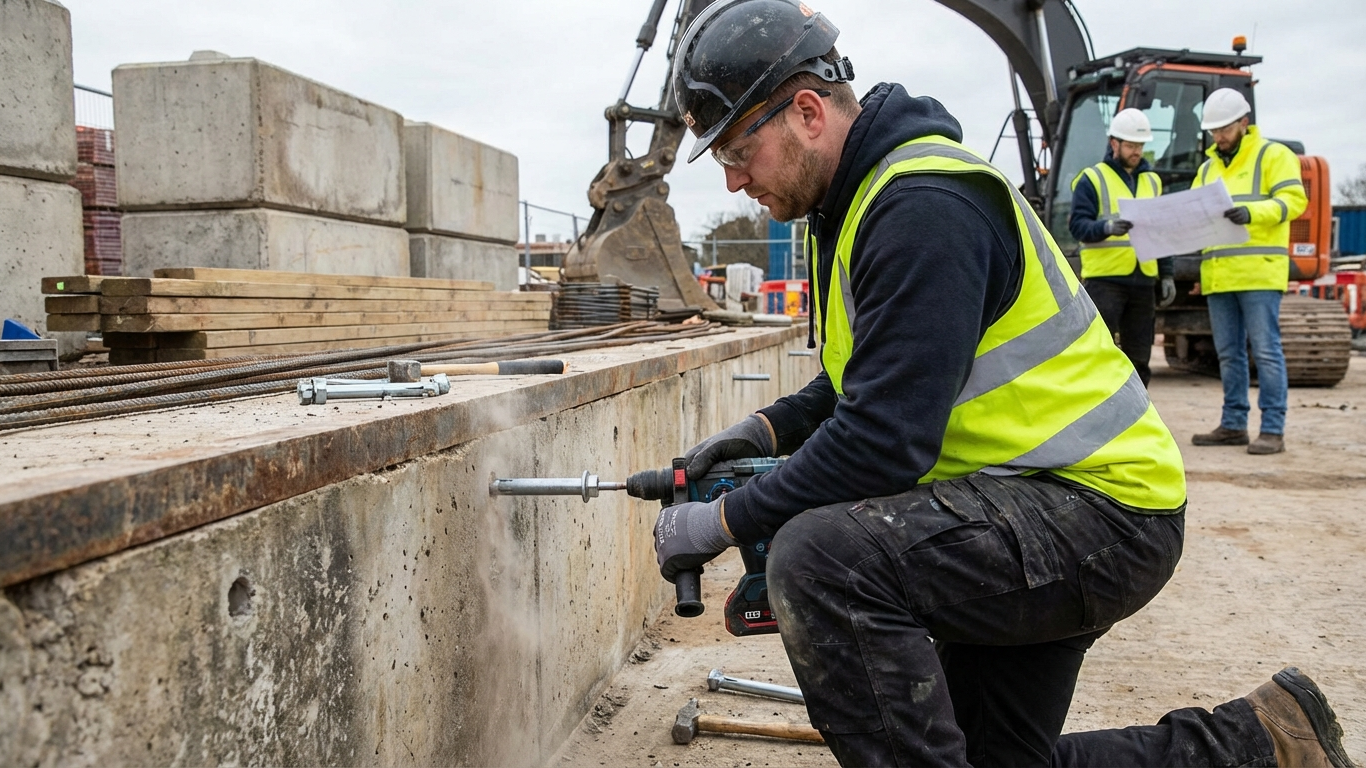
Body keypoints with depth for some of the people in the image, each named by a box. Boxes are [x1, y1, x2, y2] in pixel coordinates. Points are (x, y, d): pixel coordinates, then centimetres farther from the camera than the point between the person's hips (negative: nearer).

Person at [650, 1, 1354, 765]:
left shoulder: (923, 207, -23)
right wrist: (769, 429, 1)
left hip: (1101, 509, -10)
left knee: (819, 555, -30)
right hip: (1026, 515, 10)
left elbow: (886, 440, -28)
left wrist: (726, 522, -20)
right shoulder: (860, 198, 9)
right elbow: (867, 381, 17)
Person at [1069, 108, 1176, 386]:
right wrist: (1107, 227, -29)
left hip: (1143, 280, 6)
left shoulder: (1152, 181, 18)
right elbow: (1078, 225, -10)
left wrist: (1167, 274, 13)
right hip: (1104, 279, -6)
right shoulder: (1092, 178, 0)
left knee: (1139, 357, 9)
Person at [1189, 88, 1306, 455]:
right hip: (1218, 275, 7)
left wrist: (1251, 212, -28)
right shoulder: (1208, 168, 21)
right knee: (1229, 354, 11)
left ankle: (1273, 430, -2)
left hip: (1259, 272, -6)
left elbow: (1293, 199, -10)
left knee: (1266, 351, -6)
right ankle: (1233, 425, 18)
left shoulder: (1273, 155, 1)